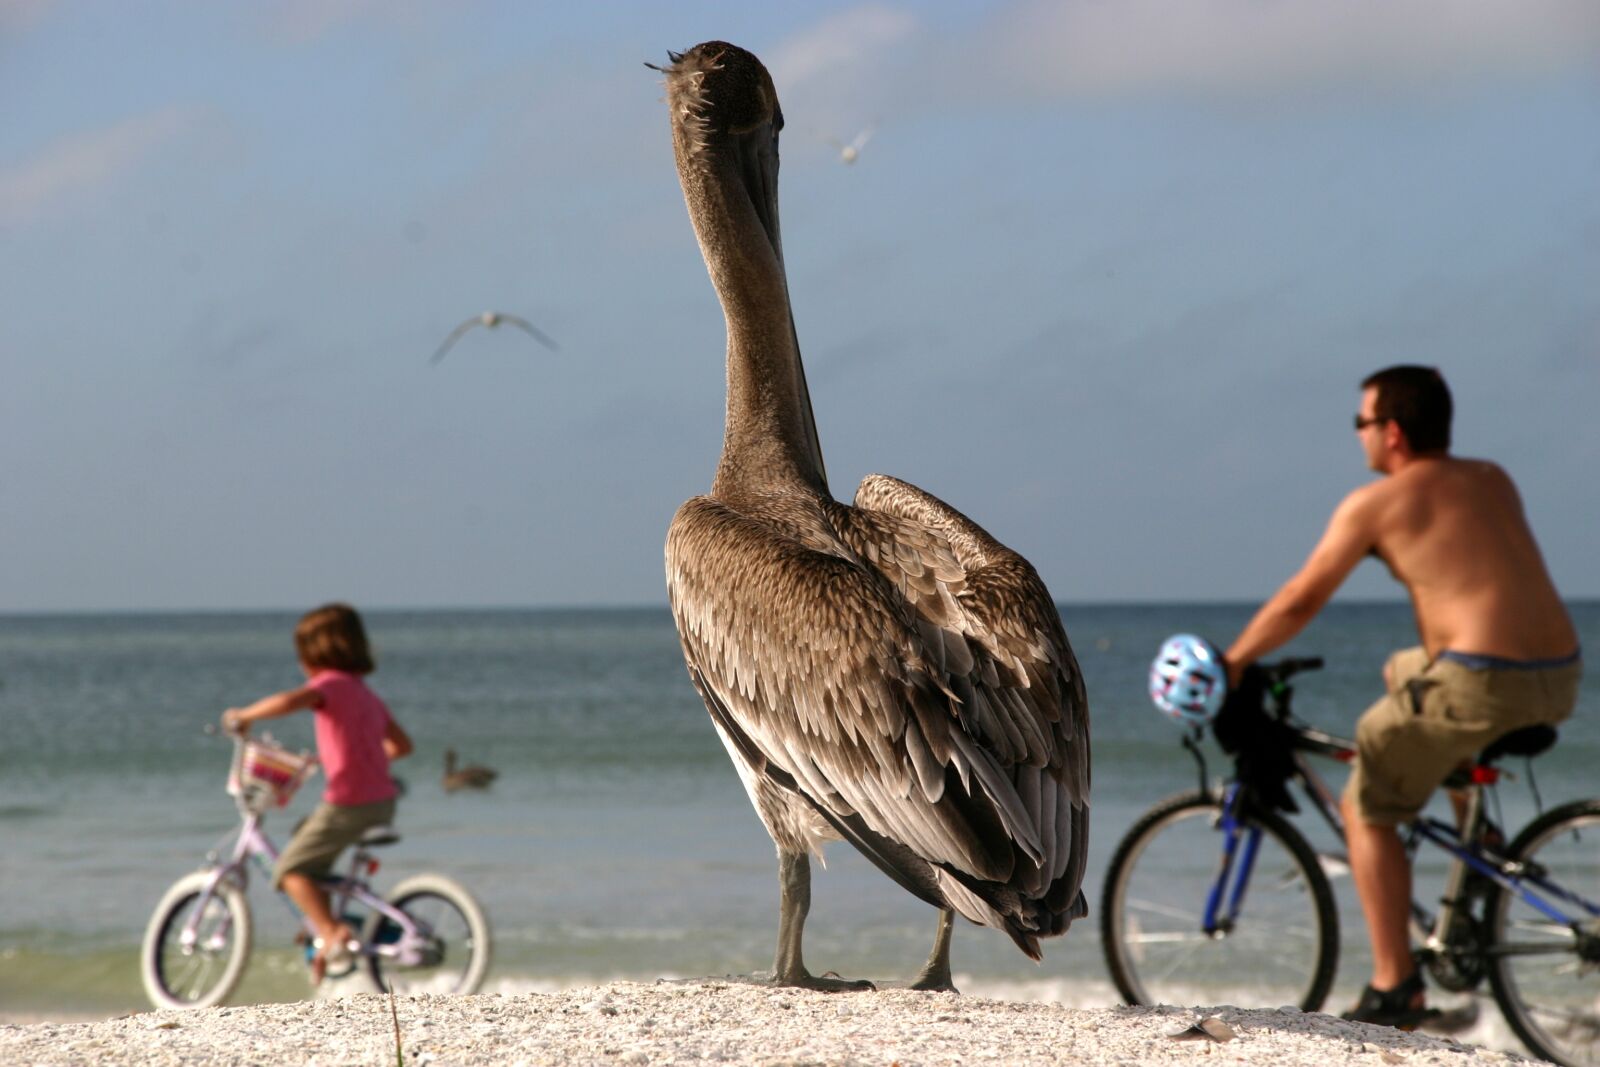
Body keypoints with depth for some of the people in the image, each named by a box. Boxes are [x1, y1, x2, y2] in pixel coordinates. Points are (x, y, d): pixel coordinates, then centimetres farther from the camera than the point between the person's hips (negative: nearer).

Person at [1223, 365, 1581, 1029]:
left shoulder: (1375, 503, 0)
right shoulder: (1492, 481, 18)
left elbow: (1300, 601, 5)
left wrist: (1232, 662, 18)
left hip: (1480, 681, -7)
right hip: (1560, 679, 7)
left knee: (1366, 810, 8)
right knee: (1402, 672, 34)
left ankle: (1394, 990, 1)